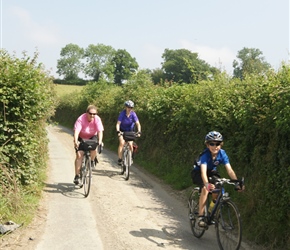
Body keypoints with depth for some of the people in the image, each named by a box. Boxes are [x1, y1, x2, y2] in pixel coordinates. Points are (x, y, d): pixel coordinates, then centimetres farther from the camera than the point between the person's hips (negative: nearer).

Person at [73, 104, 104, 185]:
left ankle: (92, 161, 4)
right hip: (81, 138, -1)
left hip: (92, 137, 1)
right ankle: (77, 176, -8)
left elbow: (100, 131, -29)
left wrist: (100, 141, -46)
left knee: (94, 149, -29)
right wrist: (75, 142, -52)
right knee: (79, 155, -14)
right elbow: (76, 131, -37)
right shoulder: (81, 119, -28)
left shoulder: (97, 119, -22)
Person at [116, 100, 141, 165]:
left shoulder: (133, 114, -20)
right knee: (122, 143, -21)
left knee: (130, 145, -10)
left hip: (130, 131, 1)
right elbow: (118, 123, -30)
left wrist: (139, 132, -41)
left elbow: (138, 123, -26)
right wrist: (118, 131, -45)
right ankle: (119, 159, -12)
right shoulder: (122, 113, -23)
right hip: (122, 131, -1)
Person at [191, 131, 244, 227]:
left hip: (212, 172, 4)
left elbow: (229, 170, -27)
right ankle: (200, 217, -26)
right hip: (198, 172, -4)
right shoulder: (205, 155, -33)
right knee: (205, 188, -31)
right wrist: (207, 184, -65)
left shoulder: (222, 154, -22)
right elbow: (203, 172, -46)